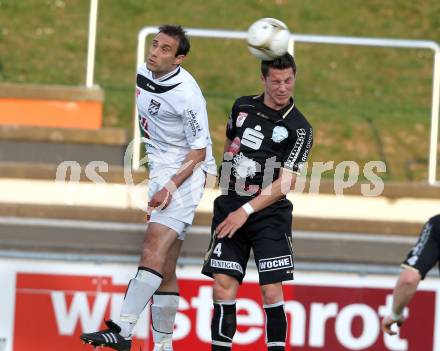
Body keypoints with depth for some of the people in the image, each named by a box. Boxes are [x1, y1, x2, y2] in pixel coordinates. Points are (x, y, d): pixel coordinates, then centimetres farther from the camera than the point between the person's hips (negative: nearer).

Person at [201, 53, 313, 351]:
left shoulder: (299, 128, -6)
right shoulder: (243, 106, 8)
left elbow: (286, 182, -12)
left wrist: (247, 210, -19)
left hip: (269, 214, -3)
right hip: (229, 208, 3)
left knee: (272, 292, -9)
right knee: (223, 287, -5)